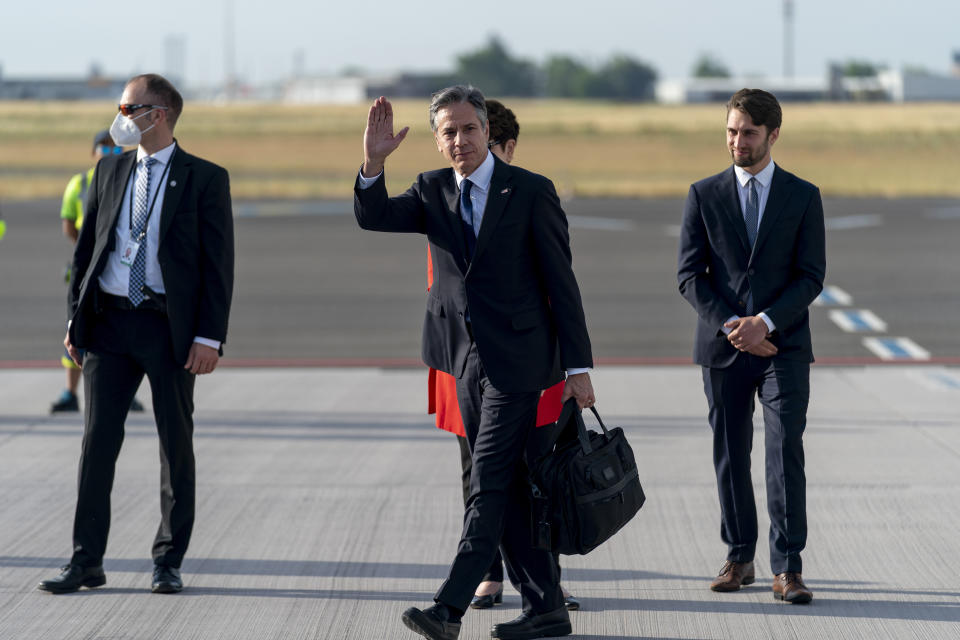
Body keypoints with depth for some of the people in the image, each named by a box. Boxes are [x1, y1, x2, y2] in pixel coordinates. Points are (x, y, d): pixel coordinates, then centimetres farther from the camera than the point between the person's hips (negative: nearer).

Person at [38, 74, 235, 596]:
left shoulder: (205, 179, -2)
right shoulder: (110, 170, 11)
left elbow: (218, 263, -5)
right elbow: (87, 245, 14)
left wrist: (209, 337, -12)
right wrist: (76, 317, 7)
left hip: (170, 327, -3)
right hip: (109, 320, 4)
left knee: (177, 444, 4)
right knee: (97, 441, 2)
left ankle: (168, 561, 14)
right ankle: (86, 561, 8)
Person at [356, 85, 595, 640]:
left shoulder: (531, 192, -5)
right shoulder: (433, 191, 9)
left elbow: (561, 282, -6)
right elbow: (373, 218, -4)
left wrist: (579, 366, -9)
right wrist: (374, 162, -22)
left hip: (517, 356, -6)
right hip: (467, 359, 6)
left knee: (490, 484, -10)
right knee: (510, 489, 9)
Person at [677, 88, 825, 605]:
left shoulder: (802, 197, 4)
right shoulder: (704, 195, 6)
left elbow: (811, 276, -1)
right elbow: (689, 275, 2)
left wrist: (765, 322, -14)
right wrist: (732, 326, -11)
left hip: (784, 345, -2)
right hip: (723, 348, 2)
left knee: (785, 451, -10)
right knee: (730, 455, 6)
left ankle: (788, 568, -11)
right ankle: (739, 558, 17)